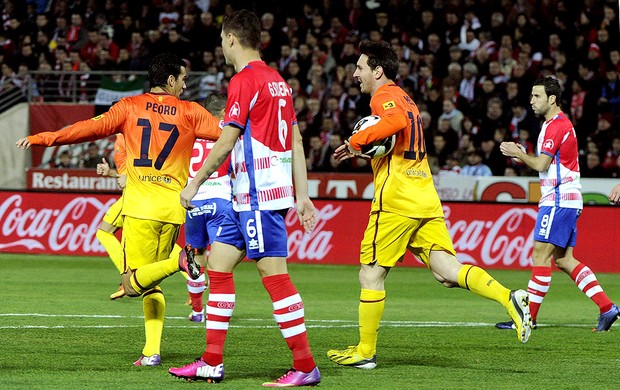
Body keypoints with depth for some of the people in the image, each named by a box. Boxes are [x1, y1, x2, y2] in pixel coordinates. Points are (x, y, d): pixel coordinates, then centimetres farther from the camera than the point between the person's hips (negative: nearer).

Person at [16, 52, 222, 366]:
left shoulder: (130, 107, 3)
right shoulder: (190, 113, 6)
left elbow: (93, 127, -4)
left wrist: (41, 138, 0)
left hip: (140, 207, -3)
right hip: (172, 210, 3)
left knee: (133, 284, -4)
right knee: (151, 285, 13)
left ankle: (178, 263, -28)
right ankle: (152, 351, 0)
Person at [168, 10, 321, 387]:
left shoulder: (245, 81, -12)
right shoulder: (277, 80, 15)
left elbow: (226, 143, -14)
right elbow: (296, 142, 16)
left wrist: (195, 183, -5)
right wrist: (302, 195, 17)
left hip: (258, 196, -10)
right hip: (247, 198, 10)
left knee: (275, 275, -8)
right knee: (218, 265, 11)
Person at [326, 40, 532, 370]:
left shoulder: (384, 96, -6)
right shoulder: (403, 98, 24)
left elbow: (398, 120, -29)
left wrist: (357, 141, -21)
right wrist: (364, 149, 25)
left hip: (397, 201, -8)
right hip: (427, 201, 8)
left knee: (371, 275, 3)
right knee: (446, 271, -3)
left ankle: (365, 352, 8)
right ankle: (509, 298, -23)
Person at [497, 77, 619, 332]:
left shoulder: (556, 125, -13)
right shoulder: (559, 124, 19)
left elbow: (541, 165, -18)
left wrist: (517, 153, -3)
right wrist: (523, 156, 10)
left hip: (558, 200, -10)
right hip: (565, 199, 10)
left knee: (541, 255, -9)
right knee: (564, 260, 8)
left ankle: (528, 317, -7)